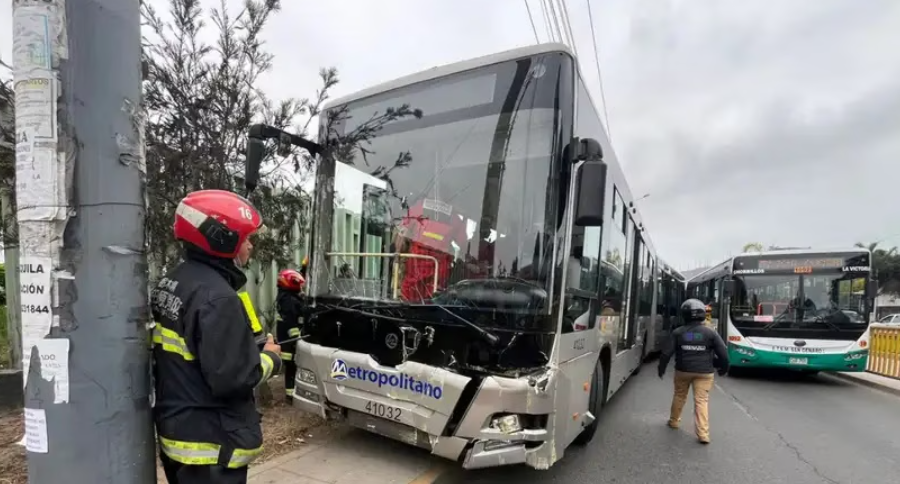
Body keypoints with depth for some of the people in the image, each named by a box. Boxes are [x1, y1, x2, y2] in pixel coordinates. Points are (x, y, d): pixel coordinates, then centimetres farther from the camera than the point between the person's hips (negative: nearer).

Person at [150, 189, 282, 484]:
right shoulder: (217, 297, -27)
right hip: (210, 446, -9)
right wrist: (270, 358, -10)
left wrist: (253, 352, 9)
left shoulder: (170, 283, 4)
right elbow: (231, 379, -28)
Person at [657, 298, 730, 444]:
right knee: (701, 400, 1)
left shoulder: (678, 332, -5)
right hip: (704, 372, -1)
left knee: (679, 396, 18)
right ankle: (703, 433, -3)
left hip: (683, 370, 1)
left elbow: (666, 352, -5)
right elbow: (723, 353, -3)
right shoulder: (710, 332, -6)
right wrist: (724, 368, 16)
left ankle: (674, 421, 32)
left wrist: (662, 368, 8)